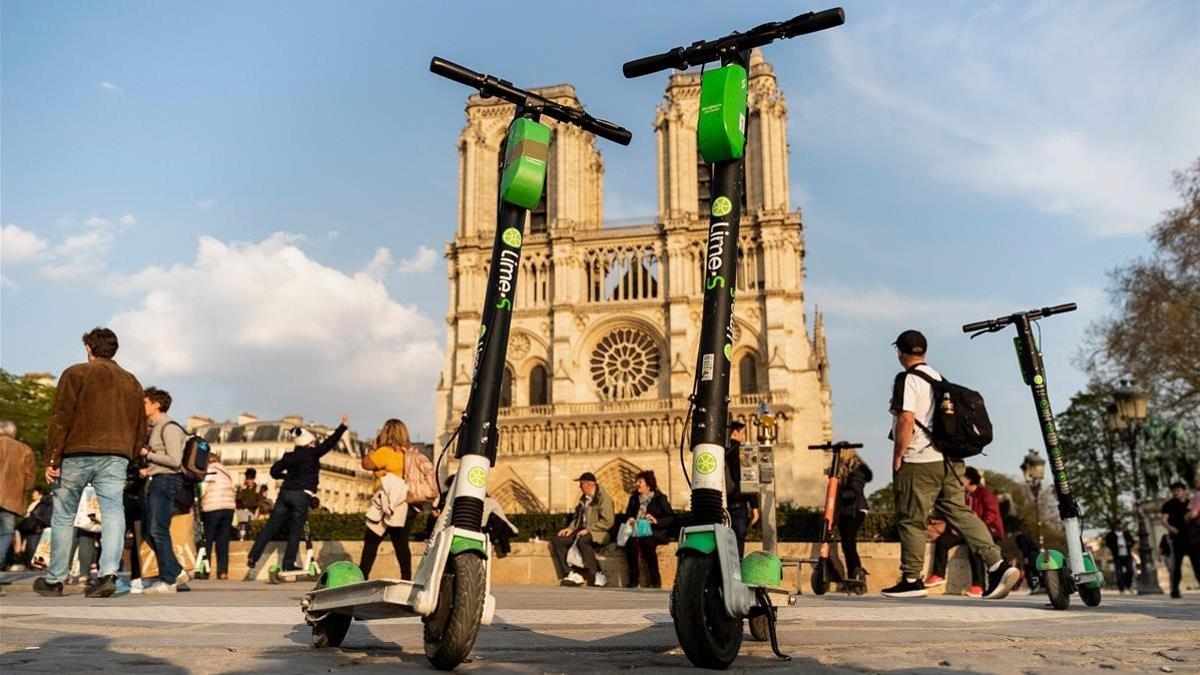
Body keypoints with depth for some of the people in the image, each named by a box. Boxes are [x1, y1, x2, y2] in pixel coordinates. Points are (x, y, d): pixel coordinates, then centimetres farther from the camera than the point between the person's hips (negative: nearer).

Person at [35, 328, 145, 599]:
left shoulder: (76, 373, 5)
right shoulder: (131, 381, 19)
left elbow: (61, 419, -3)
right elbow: (140, 429, 19)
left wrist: (51, 459, -4)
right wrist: (128, 457, 23)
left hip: (77, 454, -2)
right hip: (117, 456, 3)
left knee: (63, 517, 10)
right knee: (113, 512, -5)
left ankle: (54, 580, 18)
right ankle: (108, 573, -22)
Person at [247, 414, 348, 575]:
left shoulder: (289, 456, 10)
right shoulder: (313, 453, -4)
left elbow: (274, 471, 12)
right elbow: (329, 443, -8)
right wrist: (343, 426, -6)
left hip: (285, 493, 5)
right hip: (302, 496, -5)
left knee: (270, 527, 6)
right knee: (295, 531, 2)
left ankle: (252, 559, 2)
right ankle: (288, 564, 2)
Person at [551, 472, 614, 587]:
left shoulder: (603, 498, -10)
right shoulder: (584, 498, 17)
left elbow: (607, 522, -18)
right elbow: (578, 516, 23)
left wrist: (588, 529, -21)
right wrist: (571, 528, 4)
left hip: (599, 534, -8)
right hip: (584, 531, 8)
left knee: (582, 541, -38)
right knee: (557, 540, -8)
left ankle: (598, 576, -26)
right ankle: (572, 574, -10)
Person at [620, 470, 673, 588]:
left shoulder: (660, 498, 4)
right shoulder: (634, 498, 19)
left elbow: (671, 518, -2)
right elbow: (627, 515, 25)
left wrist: (657, 521, -17)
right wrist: (629, 520, 2)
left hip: (654, 533, -3)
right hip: (636, 532, 3)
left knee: (647, 543, -37)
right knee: (631, 543, -32)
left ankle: (656, 581, -25)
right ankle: (634, 581, -27)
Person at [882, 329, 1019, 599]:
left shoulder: (907, 379, -10)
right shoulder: (938, 377, 18)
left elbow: (906, 419, -20)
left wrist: (897, 456, -12)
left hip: (919, 461, -8)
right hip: (949, 459, 8)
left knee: (911, 520, 1)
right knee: (960, 512, 7)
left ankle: (911, 579, 8)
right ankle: (998, 564, -3)